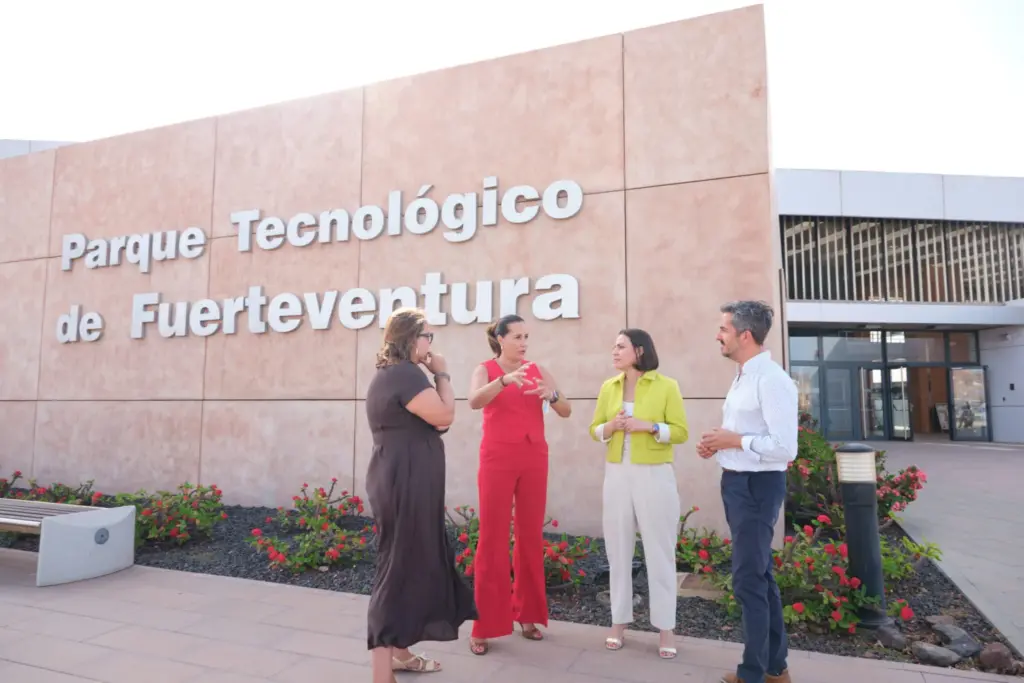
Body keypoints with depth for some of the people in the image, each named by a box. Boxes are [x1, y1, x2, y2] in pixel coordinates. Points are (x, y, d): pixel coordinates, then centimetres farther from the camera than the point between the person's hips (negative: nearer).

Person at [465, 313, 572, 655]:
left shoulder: (538, 371, 7)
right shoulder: (485, 369, -1)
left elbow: (566, 411, 2)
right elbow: (474, 401, -22)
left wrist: (552, 395, -19)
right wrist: (505, 380, -37)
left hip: (534, 459, 3)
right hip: (497, 460, -3)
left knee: (531, 537, 9)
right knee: (492, 539, -2)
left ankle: (527, 614, 23)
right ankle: (484, 625, 8)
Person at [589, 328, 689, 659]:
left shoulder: (666, 386, -5)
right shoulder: (608, 387, 7)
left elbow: (681, 432, -4)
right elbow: (594, 429, 11)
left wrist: (649, 426, -19)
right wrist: (609, 427, -10)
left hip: (655, 476, -3)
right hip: (617, 475, 4)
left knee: (659, 551, 3)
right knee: (618, 548, 8)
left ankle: (666, 626, 16)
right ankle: (619, 621, 21)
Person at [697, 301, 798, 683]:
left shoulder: (771, 380, -19)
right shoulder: (743, 376, 11)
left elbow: (785, 448, -24)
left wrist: (735, 441, -17)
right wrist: (718, 443, 4)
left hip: (758, 485, -10)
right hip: (737, 482, 10)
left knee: (748, 580, 1)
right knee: (760, 575, 19)